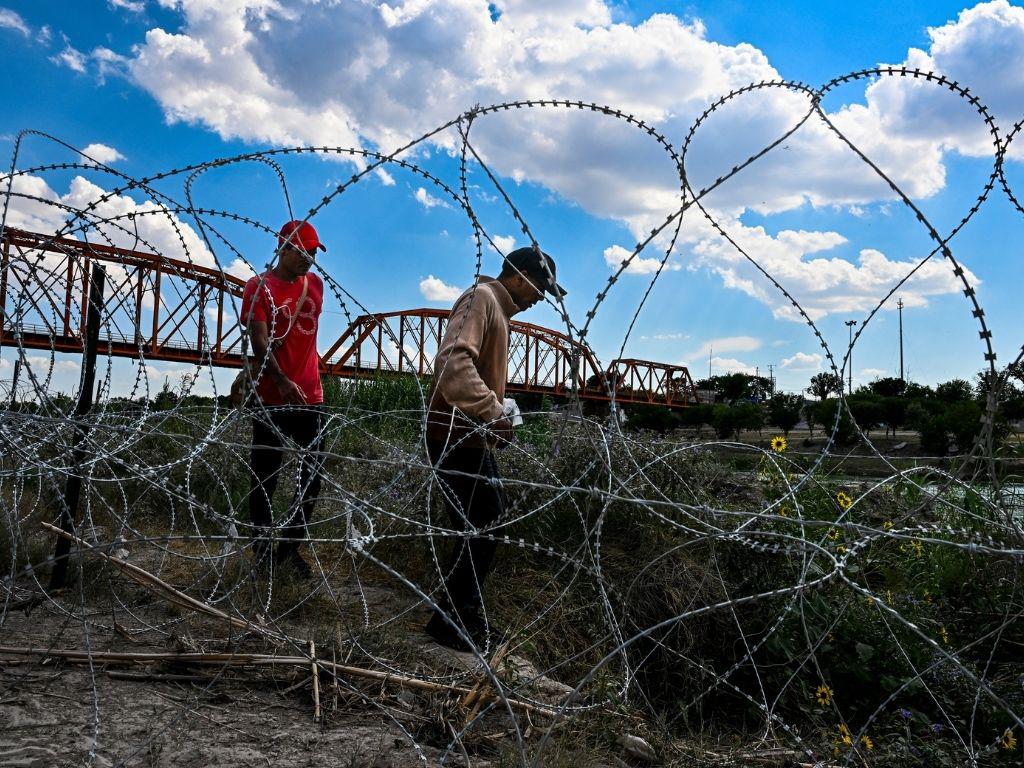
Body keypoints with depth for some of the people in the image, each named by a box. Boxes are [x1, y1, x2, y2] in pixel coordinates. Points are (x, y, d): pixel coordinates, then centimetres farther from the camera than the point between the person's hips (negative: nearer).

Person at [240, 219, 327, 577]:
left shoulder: (315, 284, 11)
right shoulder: (259, 287, -4)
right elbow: (260, 340, -15)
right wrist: (282, 381, -29)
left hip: (311, 397, 5)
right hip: (272, 398, -5)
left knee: (313, 477, 6)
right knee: (265, 477, 5)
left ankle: (291, 547, 19)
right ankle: (263, 550, 17)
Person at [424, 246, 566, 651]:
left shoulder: (496, 307, 19)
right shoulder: (481, 298, -13)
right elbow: (453, 361, -30)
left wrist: (492, 417, 14)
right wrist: (492, 412, -34)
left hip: (471, 437, 11)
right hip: (456, 438, -11)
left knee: (488, 522, 18)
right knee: (480, 528, -4)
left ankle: (463, 610, 30)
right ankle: (449, 623, 8)